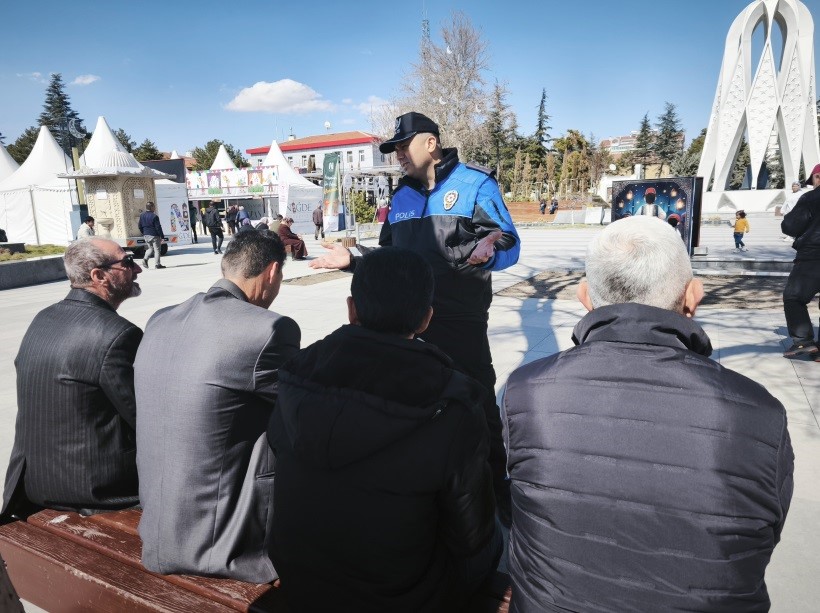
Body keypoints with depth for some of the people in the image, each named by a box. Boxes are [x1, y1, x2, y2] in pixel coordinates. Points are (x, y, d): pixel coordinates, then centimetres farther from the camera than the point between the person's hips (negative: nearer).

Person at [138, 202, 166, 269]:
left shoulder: (142, 215, 7)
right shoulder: (154, 216, -16)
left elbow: (140, 226, 12)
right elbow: (158, 227, -16)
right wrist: (162, 236, -11)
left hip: (146, 235, 7)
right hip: (154, 235, -7)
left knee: (150, 248, 21)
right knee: (157, 249, 2)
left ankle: (145, 259, 0)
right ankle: (157, 264, 3)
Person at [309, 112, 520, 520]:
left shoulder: (474, 184, -5)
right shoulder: (401, 196, 12)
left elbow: (509, 245, -11)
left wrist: (488, 252, -33)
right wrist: (353, 260, 4)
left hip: (462, 322, -6)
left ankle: (496, 483, 25)